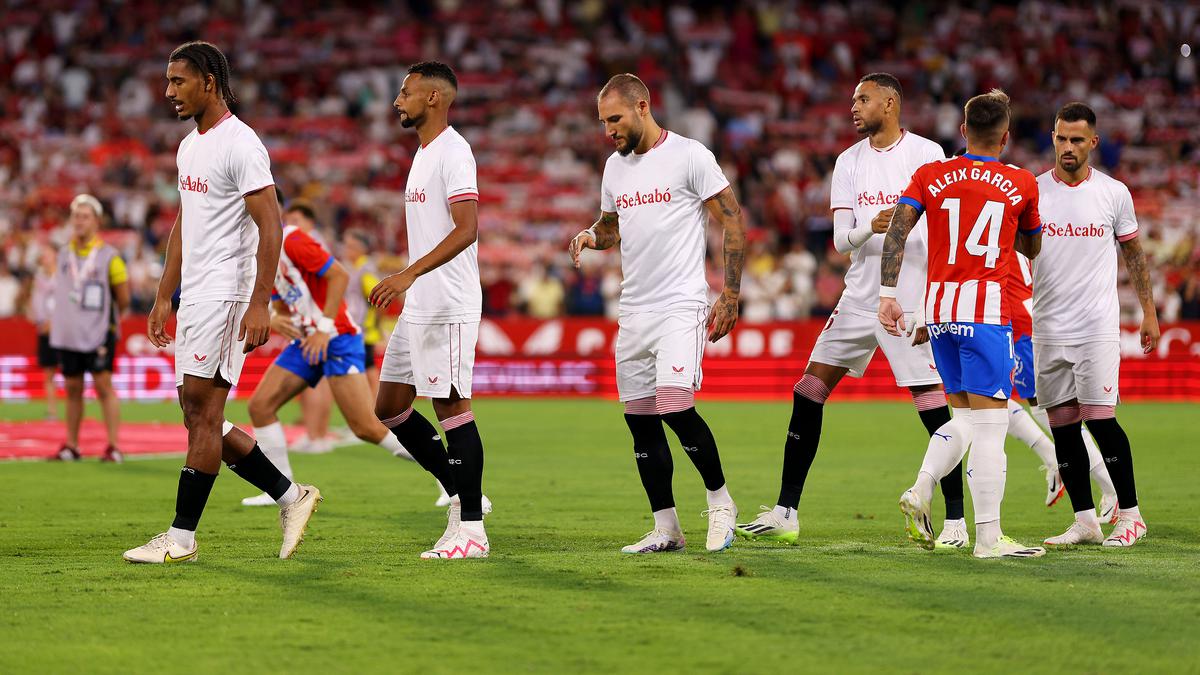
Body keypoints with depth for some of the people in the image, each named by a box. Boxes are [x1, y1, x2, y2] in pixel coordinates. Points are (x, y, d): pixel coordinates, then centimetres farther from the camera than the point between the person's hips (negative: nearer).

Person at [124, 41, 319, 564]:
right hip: (194, 296, 10)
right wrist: (164, 298, 20)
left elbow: (270, 226, -17)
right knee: (199, 415, 8)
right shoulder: (190, 146, 16)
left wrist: (260, 304, -23)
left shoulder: (241, 144, -13)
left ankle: (181, 537, -5)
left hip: (225, 294, -10)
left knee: (203, 411, -8)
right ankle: (291, 497, 17)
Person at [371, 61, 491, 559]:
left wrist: (410, 274, -31)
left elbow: (466, 228, -24)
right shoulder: (424, 153, 18)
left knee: (452, 407, -8)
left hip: (448, 307, -10)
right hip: (419, 308, 10)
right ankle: (462, 495, 17)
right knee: (390, 408, 10)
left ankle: (471, 529, -3)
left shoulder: (453, 152, -13)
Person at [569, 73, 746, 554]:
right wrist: (592, 236, 4)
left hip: (681, 307, -7)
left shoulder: (690, 156, -7)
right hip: (633, 312, 7)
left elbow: (733, 222, -6)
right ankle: (665, 528, 13)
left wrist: (730, 295, -11)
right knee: (640, 421, 5)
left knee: (676, 408, -19)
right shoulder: (615, 167, 13)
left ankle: (720, 501, 2)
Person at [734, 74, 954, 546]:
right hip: (860, 297, 6)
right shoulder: (849, 162, 9)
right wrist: (870, 228, -21)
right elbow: (841, 240, 2)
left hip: (909, 303, -6)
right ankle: (785, 514, 8)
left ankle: (956, 521, 2)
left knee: (934, 409, -8)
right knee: (808, 394, 2)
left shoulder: (926, 155, -6)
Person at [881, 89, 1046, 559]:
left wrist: (887, 294, -6)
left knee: (966, 417, 18)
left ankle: (920, 491, -2)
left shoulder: (930, 176, 8)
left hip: (938, 309, 4)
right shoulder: (1022, 185, 5)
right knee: (989, 423, -5)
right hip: (987, 307, -4)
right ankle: (988, 536, -8)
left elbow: (896, 230, -4)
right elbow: (1032, 249, 20)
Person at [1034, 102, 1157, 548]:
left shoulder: (1114, 193, 2)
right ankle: (1085, 520, 10)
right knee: (1062, 425, 2)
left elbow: (1133, 252, 12)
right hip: (1047, 329, 2)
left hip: (1097, 327, -2)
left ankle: (1130, 515, 2)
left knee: (1100, 419, -9)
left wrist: (1149, 312, 10)